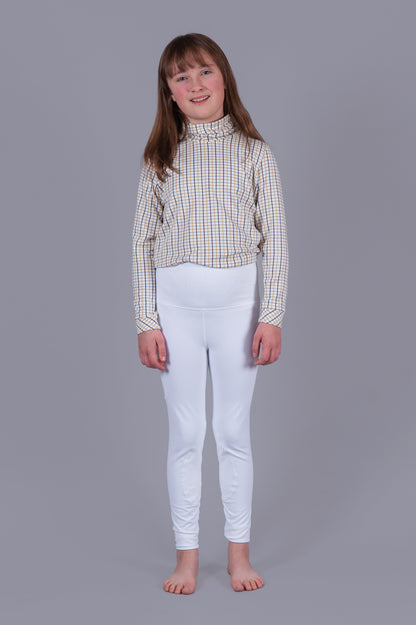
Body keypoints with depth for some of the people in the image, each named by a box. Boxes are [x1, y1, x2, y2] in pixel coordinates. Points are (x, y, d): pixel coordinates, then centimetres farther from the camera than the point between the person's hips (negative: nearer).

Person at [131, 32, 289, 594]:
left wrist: (272, 317, -6)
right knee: (185, 433, 7)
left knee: (234, 431, 8)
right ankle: (187, 554, 20)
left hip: (237, 301, -1)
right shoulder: (159, 157, 5)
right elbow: (143, 243, 4)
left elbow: (276, 242, 0)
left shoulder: (254, 153, 2)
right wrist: (146, 322, -2)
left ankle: (239, 550, 22)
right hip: (175, 303, 1)